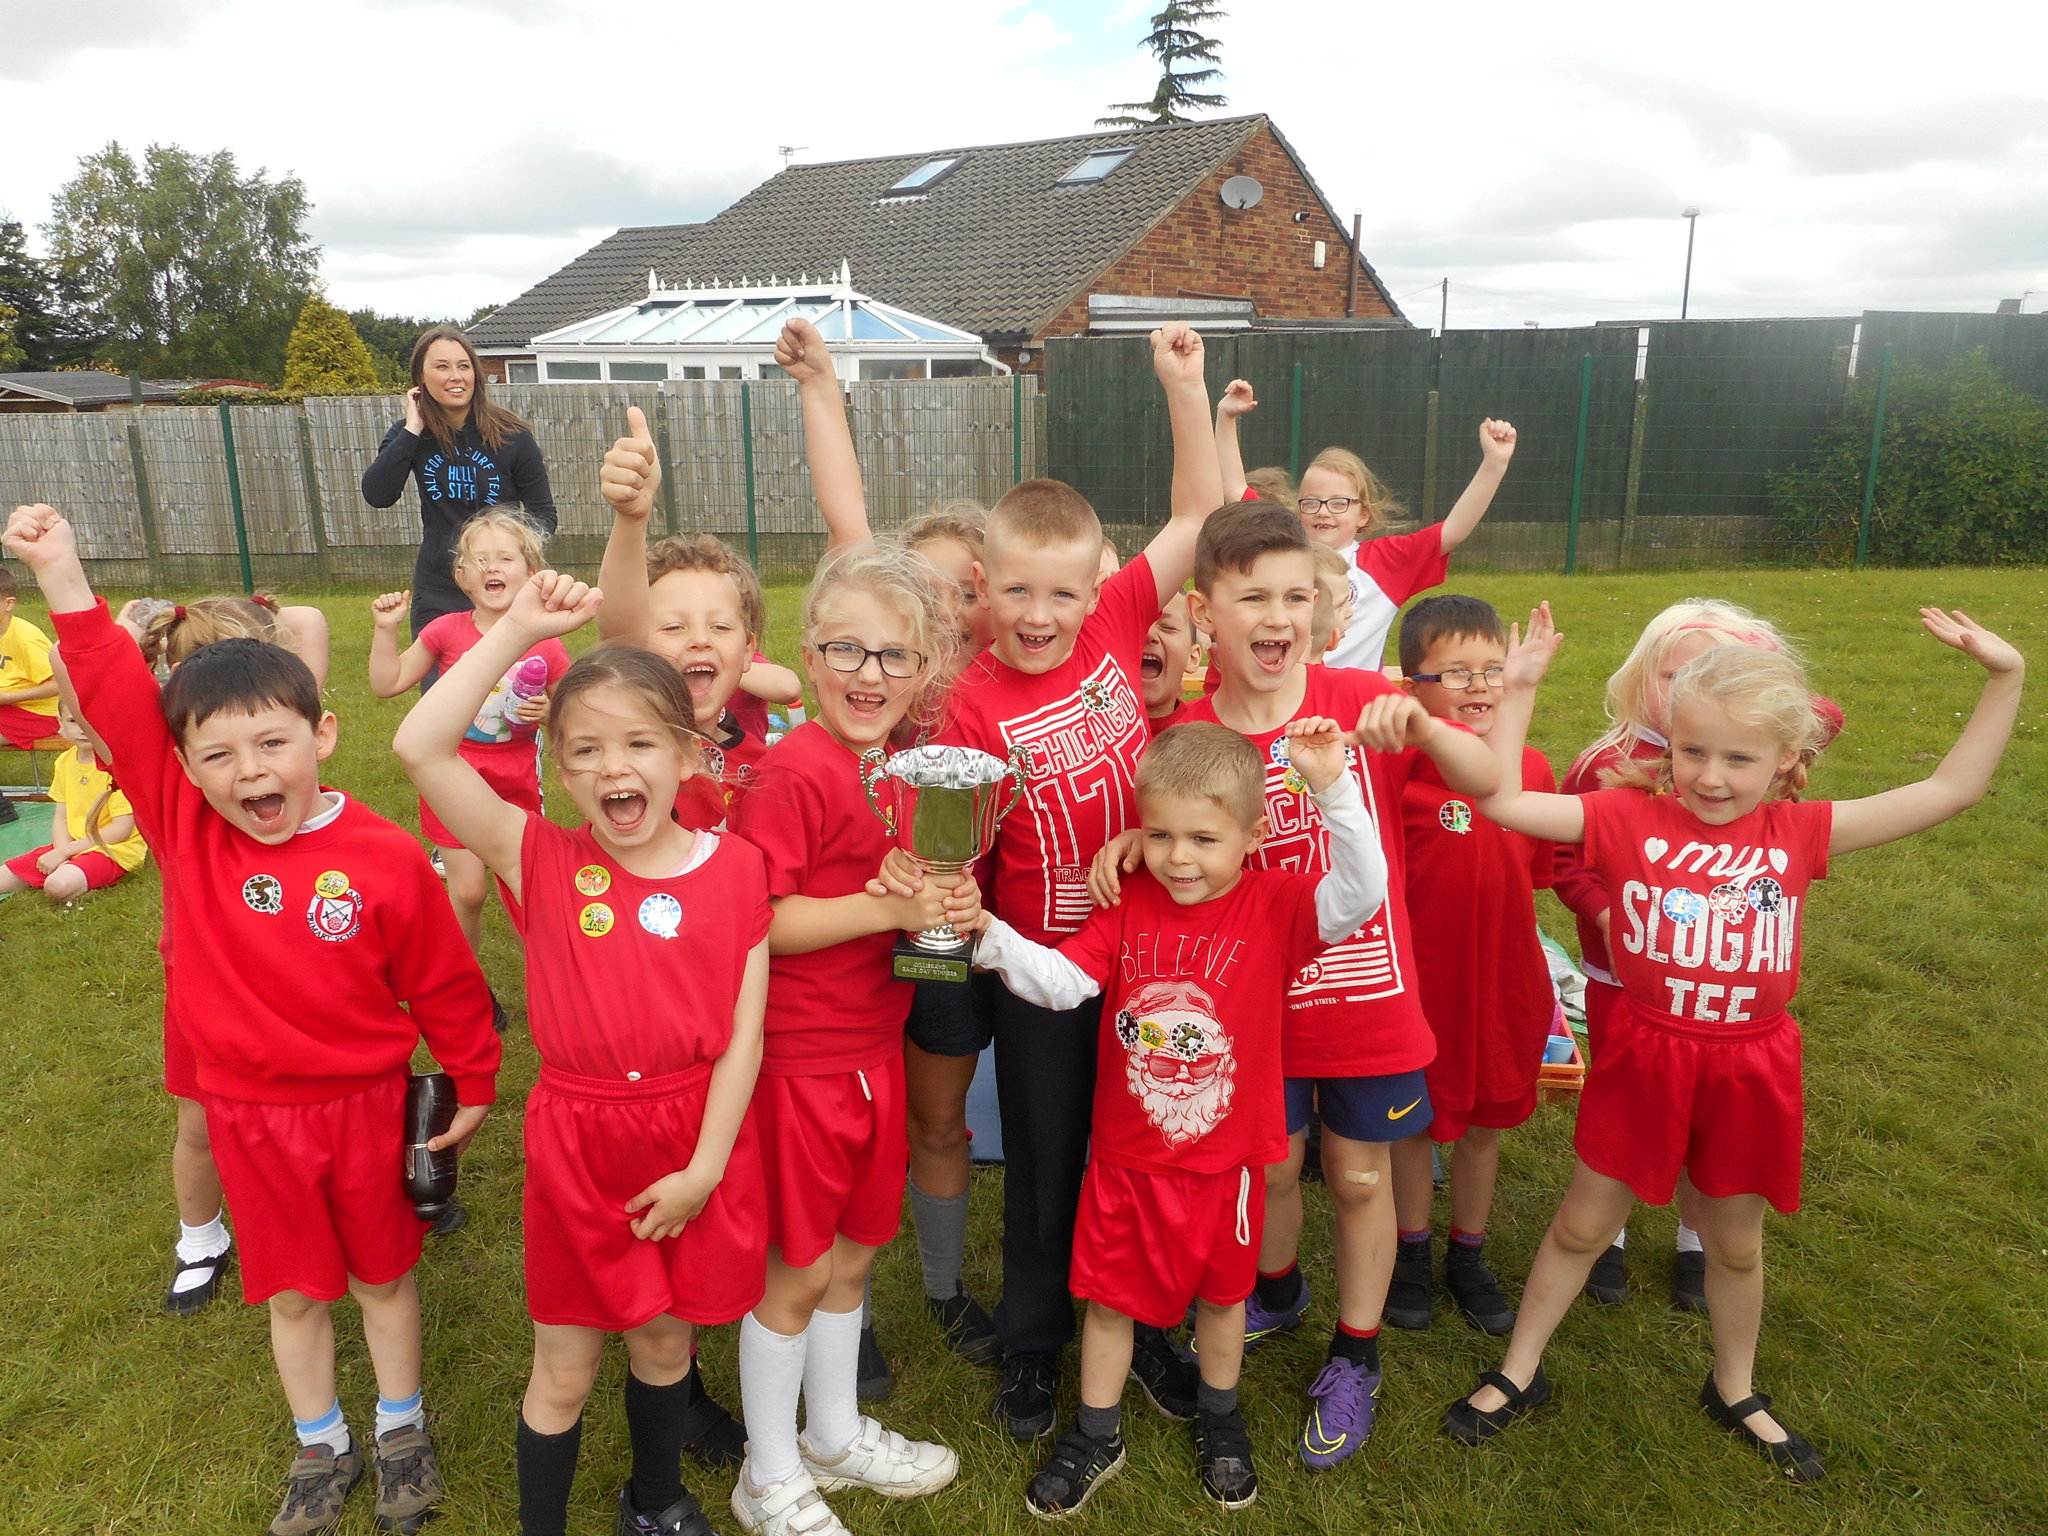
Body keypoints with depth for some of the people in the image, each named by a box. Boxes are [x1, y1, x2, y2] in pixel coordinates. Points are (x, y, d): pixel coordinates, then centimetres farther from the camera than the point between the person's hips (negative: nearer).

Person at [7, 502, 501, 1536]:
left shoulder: (382, 857, -19)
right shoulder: (185, 830, -11)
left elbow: (444, 982, -8)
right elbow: (119, 704, -17)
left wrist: (473, 1085, 1)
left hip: (364, 1102, -2)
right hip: (249, 1114, 2)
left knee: (382, 1274, 18)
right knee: (293, 1292, 19)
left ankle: (402, 1430, 40)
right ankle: (321, 1450, 41)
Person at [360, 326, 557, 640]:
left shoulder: (512, 435, -6)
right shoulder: (410, 434, 2)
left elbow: (543, 514, -3)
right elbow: (377, 495, -13)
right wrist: (411, 431, -15)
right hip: (437, 593, 2)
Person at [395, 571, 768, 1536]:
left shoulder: (735, 870, -7)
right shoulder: (542, 862, -8)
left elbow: (744, 1030, -6)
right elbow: (420, 747, -21)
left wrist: (704, 1167, -10)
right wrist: (518, 629, -21)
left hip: (699, 1140, 1)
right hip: (579, 1139, -1)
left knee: (666, 1342, 21)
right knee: (566, 1367, 14)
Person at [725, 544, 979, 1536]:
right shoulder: (794, 772, -20)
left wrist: (954, 905, -6)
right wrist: (885, 908, -27)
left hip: (876, 1047, 7)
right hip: (800, 1058, -7)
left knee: (855, 1253, 21)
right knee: (797, 1269, 9)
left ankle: (837, 1434, 43)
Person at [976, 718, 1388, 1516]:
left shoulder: (1274, 905, -13)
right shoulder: (1127, 905, -7)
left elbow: (1360, 893, -29)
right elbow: (1059, 981, -13)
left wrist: (1333, 789, -39)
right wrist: (988, 932, -29)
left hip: (1225, 1158, -1)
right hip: (1125, 1157, 1)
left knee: (1221, 1292, 22)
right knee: (1109, 1297, 15)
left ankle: (1219, 1421, 48)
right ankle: (1095, 1438, 38)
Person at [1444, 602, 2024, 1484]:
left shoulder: (1801, 833, -4)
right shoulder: (1629, 818, -10)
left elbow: (1951, 790, 0)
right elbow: (1503, 802, -17)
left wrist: (2004, 678, -3)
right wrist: (1519, 689, -18)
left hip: (1749, 1067, 2)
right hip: (1644, 1057, -2)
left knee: (1735, 1241, 22)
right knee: (1582, 1225, 13)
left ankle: (1734, 1393, 47)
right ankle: (1518, 1375, 32)